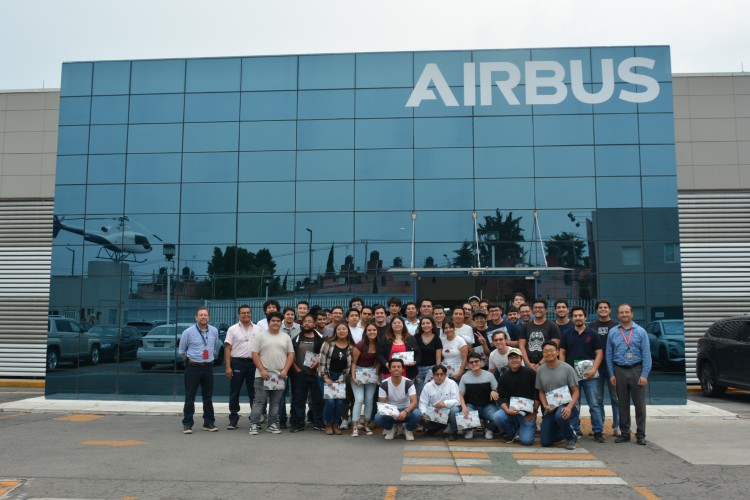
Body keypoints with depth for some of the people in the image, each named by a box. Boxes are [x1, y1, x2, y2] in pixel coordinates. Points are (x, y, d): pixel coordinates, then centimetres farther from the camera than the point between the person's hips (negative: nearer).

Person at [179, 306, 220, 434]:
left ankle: (209, 423, 17)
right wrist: (190, 360, 8)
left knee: (208, 397, 9)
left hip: (208, 367, 3)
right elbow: (182, 351, 6)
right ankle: (187, 424, 6)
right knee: (190, 397, -1)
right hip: (193, 367, -3)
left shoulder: (214, 331, 3)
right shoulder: (188, 332, -6)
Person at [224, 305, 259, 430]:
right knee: (234, 393, 4)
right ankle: (233, 419, 12)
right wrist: (228, 367, -9)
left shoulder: (257, 329, 8)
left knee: (253, 392, 7)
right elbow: (228, 348, -1)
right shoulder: (233, 329, 2)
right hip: (237, 362, -2)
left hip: (253, 363, 2)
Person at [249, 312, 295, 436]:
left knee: (275, 402, 8)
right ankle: (254, 424, 2)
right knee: (259, 401, -2)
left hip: (280, 375, 3)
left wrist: (285, 370, -6)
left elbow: (291, 354, 7)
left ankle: (272, 424, 15)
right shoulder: (261, 336, 1)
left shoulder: (286, 337, 9)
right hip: (263, 375, -3)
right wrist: (262, 370, -12)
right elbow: (255, 354, -3)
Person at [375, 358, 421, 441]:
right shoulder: (384, 384, -11)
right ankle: (390, 428, 5)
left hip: (405, 410, 0)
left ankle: (409, 430, 1)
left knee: (417, 414, -34)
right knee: (378, 417, -32)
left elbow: (414, 401, -23)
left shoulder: (408, 383, -14)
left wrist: (405, 411, -43)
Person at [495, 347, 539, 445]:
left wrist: (534, 411, -7)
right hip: (511, 409, 3)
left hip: (528, 411, -3)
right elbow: (502, 398, -1)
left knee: (526, 440, -17)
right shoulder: (504, 377, 3)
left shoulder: (530, 373, -5)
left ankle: (531, 426, 20)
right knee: (498, 416, -29)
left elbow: (538, 394, -4)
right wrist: (507, 410, -19)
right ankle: (512, 431, 5)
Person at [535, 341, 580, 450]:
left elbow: (575, 391, -7)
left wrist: (569, 407, -24)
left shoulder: (567, 368, -9)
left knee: (560, 415, -41)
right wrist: (545, 406, -8)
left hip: (567, 405, -4)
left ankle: (570, 437, -7)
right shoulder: (540, 370, 2)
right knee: (545, 442, -2)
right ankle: (567, 431, 28)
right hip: (550, 408, 4)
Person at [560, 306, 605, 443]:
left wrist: (594, 370, -13)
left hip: (588, 374, -2)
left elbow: (599, 353, 0)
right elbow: (562, 353, 9)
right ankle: (575, 431, 16)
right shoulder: (567, 335, 8)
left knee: (594, 404, -2)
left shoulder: (592, 334, 2)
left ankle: (598, 432, 4)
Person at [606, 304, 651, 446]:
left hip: (636, 370, -2)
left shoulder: (641, 332, 2)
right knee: (623, 404, 9)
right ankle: (625, 433, 18)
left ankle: (640, 434, 9)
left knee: (639, 404, 0)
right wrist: (612, 374, 2)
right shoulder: (612, 332, 7)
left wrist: (644, 374, -9)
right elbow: (609, 355, 8)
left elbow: (646, 354, -1)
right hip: (619, 371, 2)